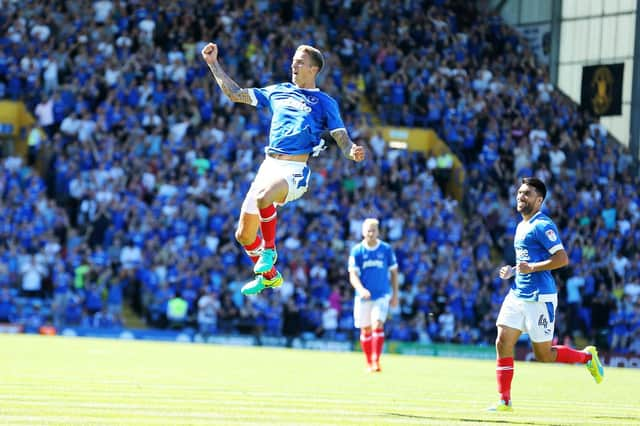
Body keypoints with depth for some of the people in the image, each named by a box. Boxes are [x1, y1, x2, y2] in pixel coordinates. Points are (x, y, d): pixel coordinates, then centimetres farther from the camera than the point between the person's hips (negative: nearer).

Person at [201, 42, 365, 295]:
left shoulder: (324, 102, 5)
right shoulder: (278, 92, 18)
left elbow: (343, 141, -2)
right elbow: (235, 94, 23)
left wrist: (352, 152, -25)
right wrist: (213, 64, 19)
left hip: (295, 170, -6)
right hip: (268, 166, 6)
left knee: (263, 197, -38)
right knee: (243, 235, 5)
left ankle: (269, 250, -14)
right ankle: (269, 276, 30)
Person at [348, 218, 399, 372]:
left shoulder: (386, 249, 1)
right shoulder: (357, 251, -2)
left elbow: (393, 272, 10)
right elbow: (353, 275, -7)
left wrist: (395, 294, 6)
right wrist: (361, 289, -26)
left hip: (382, 295, -1)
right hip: (363, 296, 1)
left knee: (377, 325, -19)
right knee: (366, 330, 6)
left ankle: (376, 361, -20)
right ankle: (369, 363, 21)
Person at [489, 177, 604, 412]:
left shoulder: (542, 226, -12)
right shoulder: (521, 226, 16)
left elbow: (562, 259, -20)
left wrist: (531, 268, -22)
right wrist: (513, 271, 12)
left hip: (539, 297, -8)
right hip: (518, 294, 8)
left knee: (544, 355, -1)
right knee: (502, 343, -4)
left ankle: (587, 355, 23)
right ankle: (504, 400, 0)